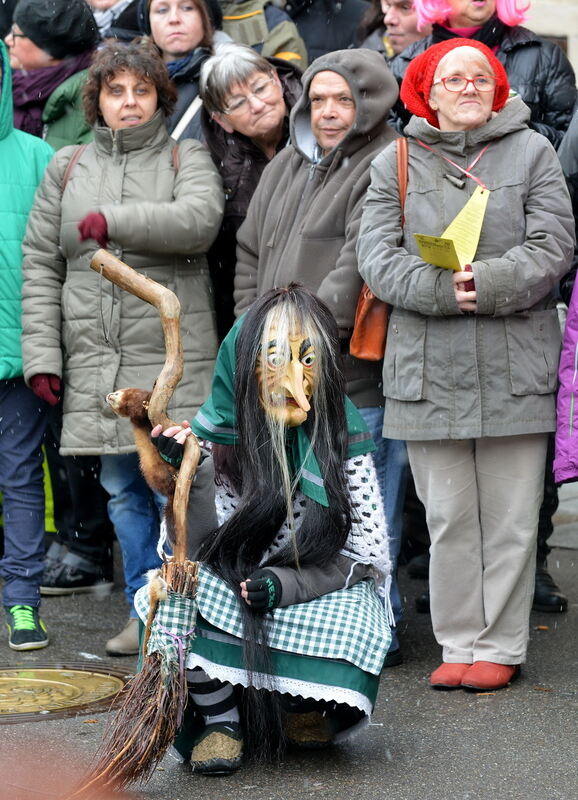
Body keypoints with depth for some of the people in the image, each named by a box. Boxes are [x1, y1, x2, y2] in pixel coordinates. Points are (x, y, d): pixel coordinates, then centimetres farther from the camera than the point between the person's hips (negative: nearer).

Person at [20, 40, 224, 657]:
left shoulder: (186, 159, 7)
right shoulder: (67, 168, 14)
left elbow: (200, 219, -16)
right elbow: (40, 266, 10)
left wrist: (115, 219, -20)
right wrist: (41, 356, 2)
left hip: (172, 357, -3)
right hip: (94, 362, 4)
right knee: (121, 490, 9)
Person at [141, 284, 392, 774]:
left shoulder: (344, 439, -11)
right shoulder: (217, 435, -11)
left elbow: (368, 557, -9)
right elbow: (189, 550, -13)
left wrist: (286, 584, -24)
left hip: (314, 593, 0)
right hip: (226, 599, 0)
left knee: (352, 626, -30)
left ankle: (300, 707, 7)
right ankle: (221, 720, -5)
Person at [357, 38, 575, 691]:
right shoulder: (395, 164, 11)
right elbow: (379, 258, 0)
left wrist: (489, 282, -18)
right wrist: (445, 289, -17)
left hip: (515, 367, -1)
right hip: (429, 368, 1)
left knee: (510, 519, 2)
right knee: (449, 519, 4)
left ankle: (500, 646, 11)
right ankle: (459, 643, 14)